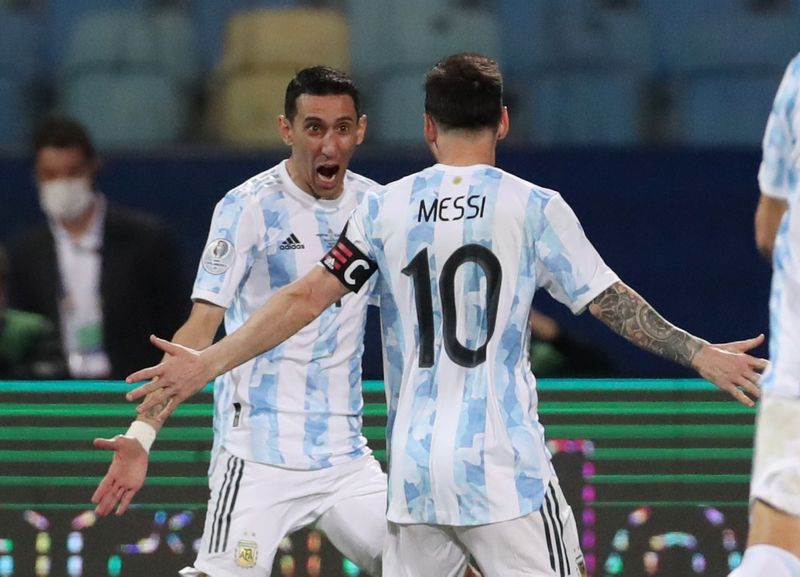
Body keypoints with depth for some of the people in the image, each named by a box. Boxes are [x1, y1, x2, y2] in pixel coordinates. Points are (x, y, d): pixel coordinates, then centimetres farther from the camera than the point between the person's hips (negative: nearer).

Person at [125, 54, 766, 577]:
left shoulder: (384, 208, 5)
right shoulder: (535, 207, -1)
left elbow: (305, 298, 1)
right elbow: (611, 302, 1)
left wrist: (209, 363, 5)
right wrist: (700, 353, 9)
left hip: (414, 459, 3)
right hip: (502, 460, -3)